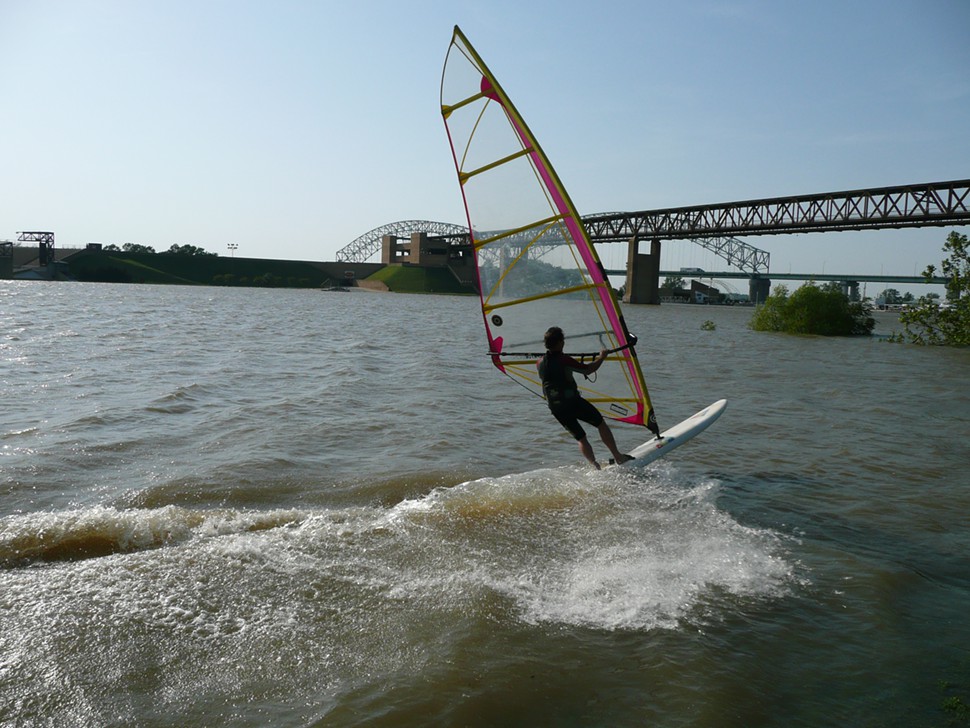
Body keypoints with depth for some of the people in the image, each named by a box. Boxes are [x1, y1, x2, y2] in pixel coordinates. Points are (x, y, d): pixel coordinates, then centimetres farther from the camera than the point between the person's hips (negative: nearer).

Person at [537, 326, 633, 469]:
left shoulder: (540, 363, 3)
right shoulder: (564, 360, -15)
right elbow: (588, 370, -8)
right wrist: (601, 358, 8)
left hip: (556, 409, 6)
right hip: (573, 402, -6)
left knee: (580, 438, 16)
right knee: (601, 424, 12)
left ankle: (596, 466, 4)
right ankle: (618, 457, 15)